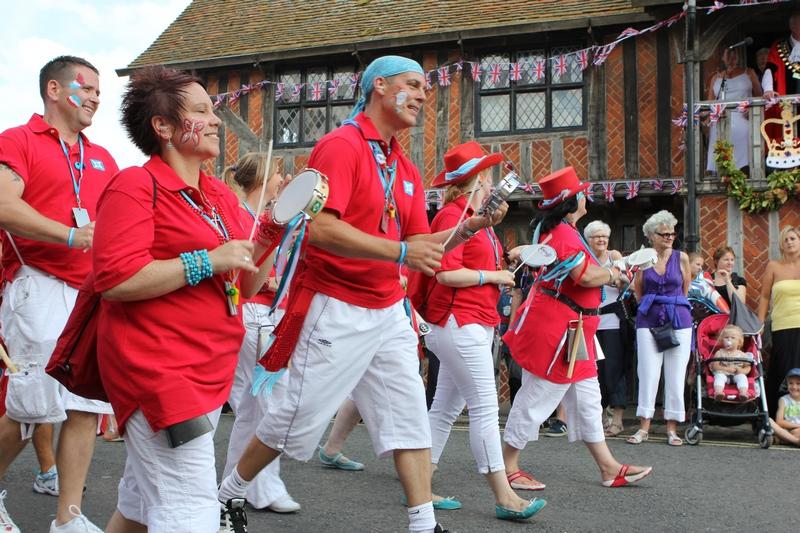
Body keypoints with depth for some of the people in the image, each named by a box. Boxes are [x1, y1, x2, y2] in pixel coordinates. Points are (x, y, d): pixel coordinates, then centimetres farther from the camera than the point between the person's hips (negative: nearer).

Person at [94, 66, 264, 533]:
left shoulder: (222, 195, 14)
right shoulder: (136, 186, -9)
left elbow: (243, 288, 18)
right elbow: (114, 279, -21)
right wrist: (208, 260, -19)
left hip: (209, 370, 8)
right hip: (157, 369, -8)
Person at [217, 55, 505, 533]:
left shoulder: (406, 169, 14)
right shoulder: (341, 145, -11)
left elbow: (420, 247, 13)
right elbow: (320, 229, -23)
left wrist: (468, 229, -3)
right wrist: (400, 251, -25)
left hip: (389, 311, 8)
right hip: (336, 309, -8)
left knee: (409, 414, 4)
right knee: (298, 416, 1)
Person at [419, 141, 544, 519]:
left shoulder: (473, 217, 16)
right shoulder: (452, 215, -12)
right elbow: (447, 273, -20)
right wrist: (493, 276, -12)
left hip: (474, 325, 10)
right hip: (460, 323, -10)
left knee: (447, 407, 12)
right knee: (485, 409, -8)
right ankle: (505, 498, -4)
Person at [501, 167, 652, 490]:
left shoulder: (553, 230, 15)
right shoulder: (564, 233, -18)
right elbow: (585, 276, -26)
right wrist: (611, 274, -7)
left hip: (569, 330, 11)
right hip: (555, 328, -11)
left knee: (586, 396, 13)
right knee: (538, 397, -3)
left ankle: (609, 468, 19)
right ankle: (508, 468, 7)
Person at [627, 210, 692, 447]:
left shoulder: (681, 257, 3)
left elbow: (685, 290, 13)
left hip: (678, 321, 0)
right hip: (649, 321, 0)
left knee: (675, 375, 2)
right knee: (648, 373, -2)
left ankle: (672, 428, 9)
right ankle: (644, 427, 5)